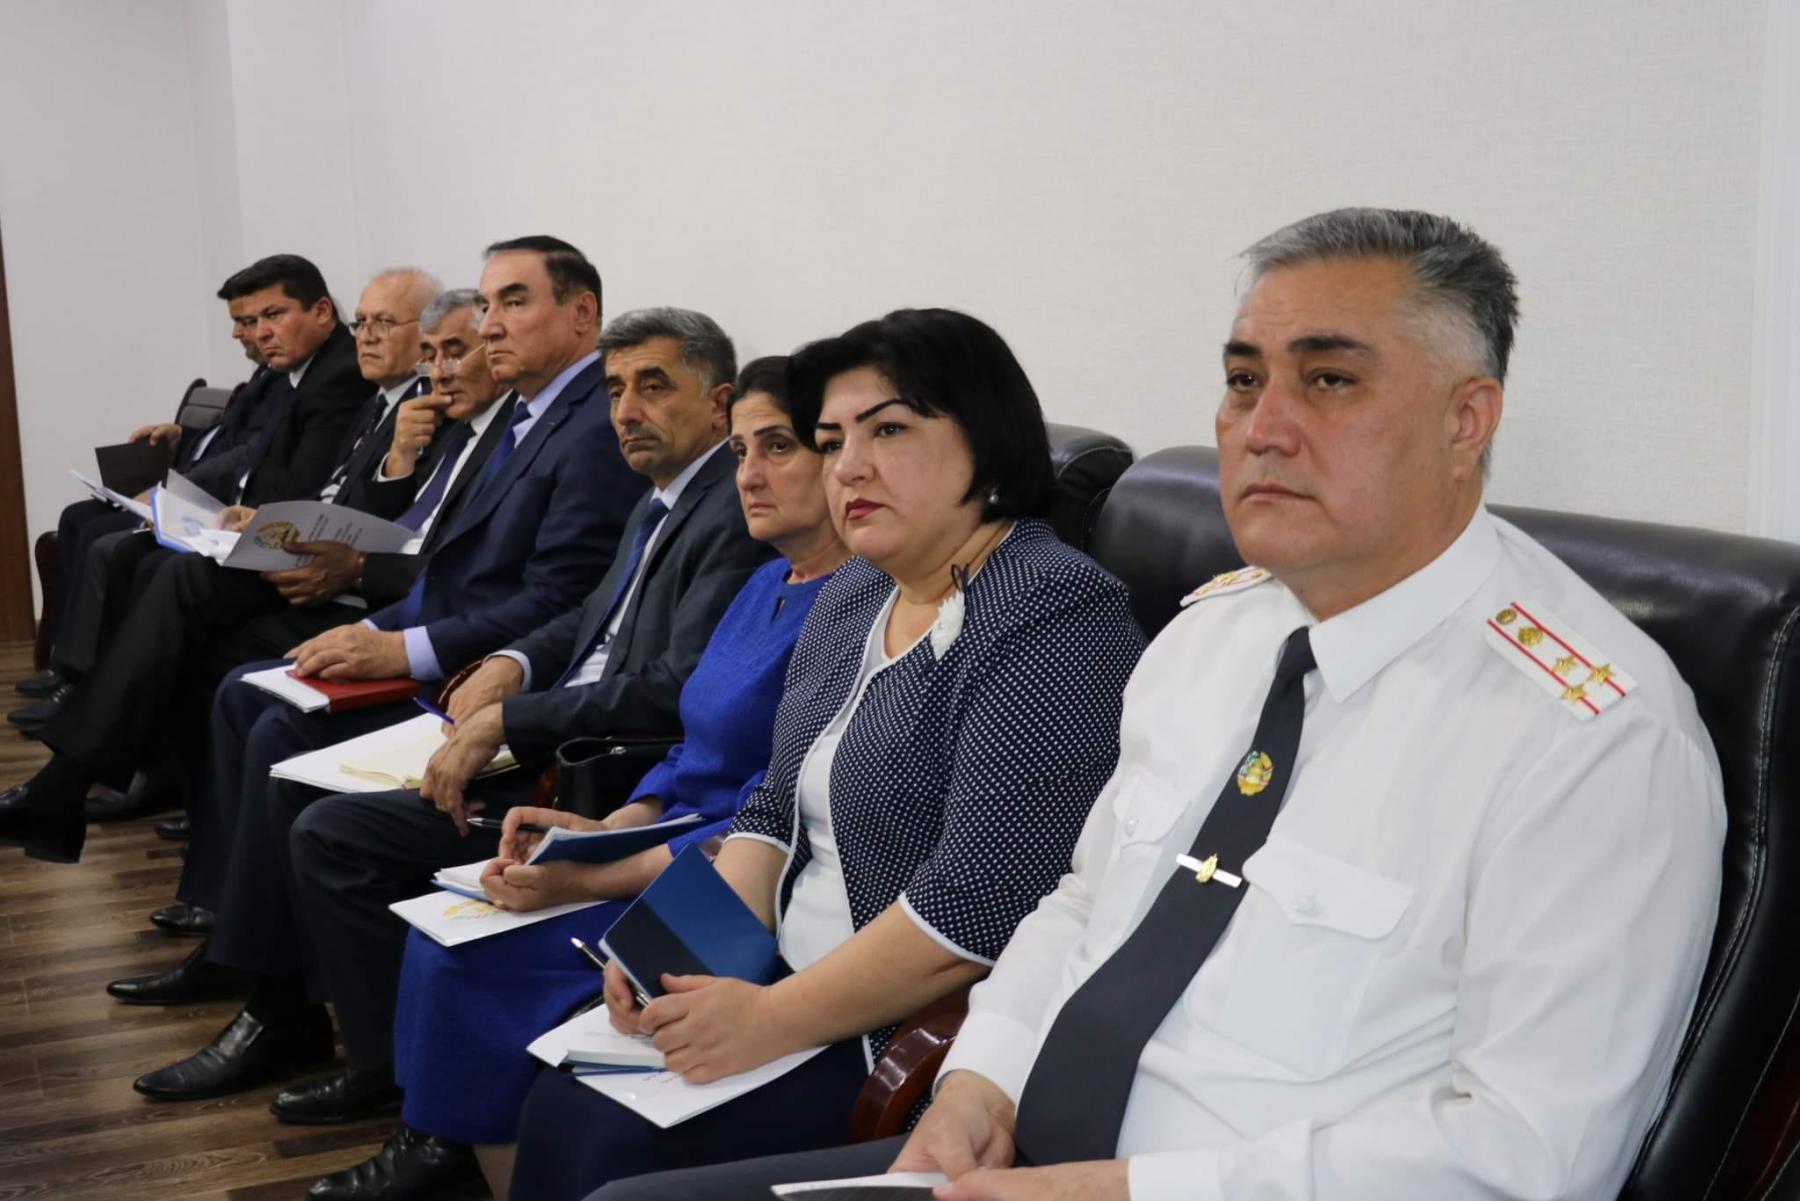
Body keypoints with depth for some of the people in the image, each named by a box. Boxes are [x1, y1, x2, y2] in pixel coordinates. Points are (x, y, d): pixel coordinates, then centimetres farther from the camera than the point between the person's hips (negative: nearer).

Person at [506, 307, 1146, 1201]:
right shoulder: (850, 598, 10)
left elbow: (980, 901, -26)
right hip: (793, 987, 8)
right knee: (561, 1109, -3)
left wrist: (770, 1020, -21)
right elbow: (776, 813, 14)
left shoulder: (1055, 621, -19)